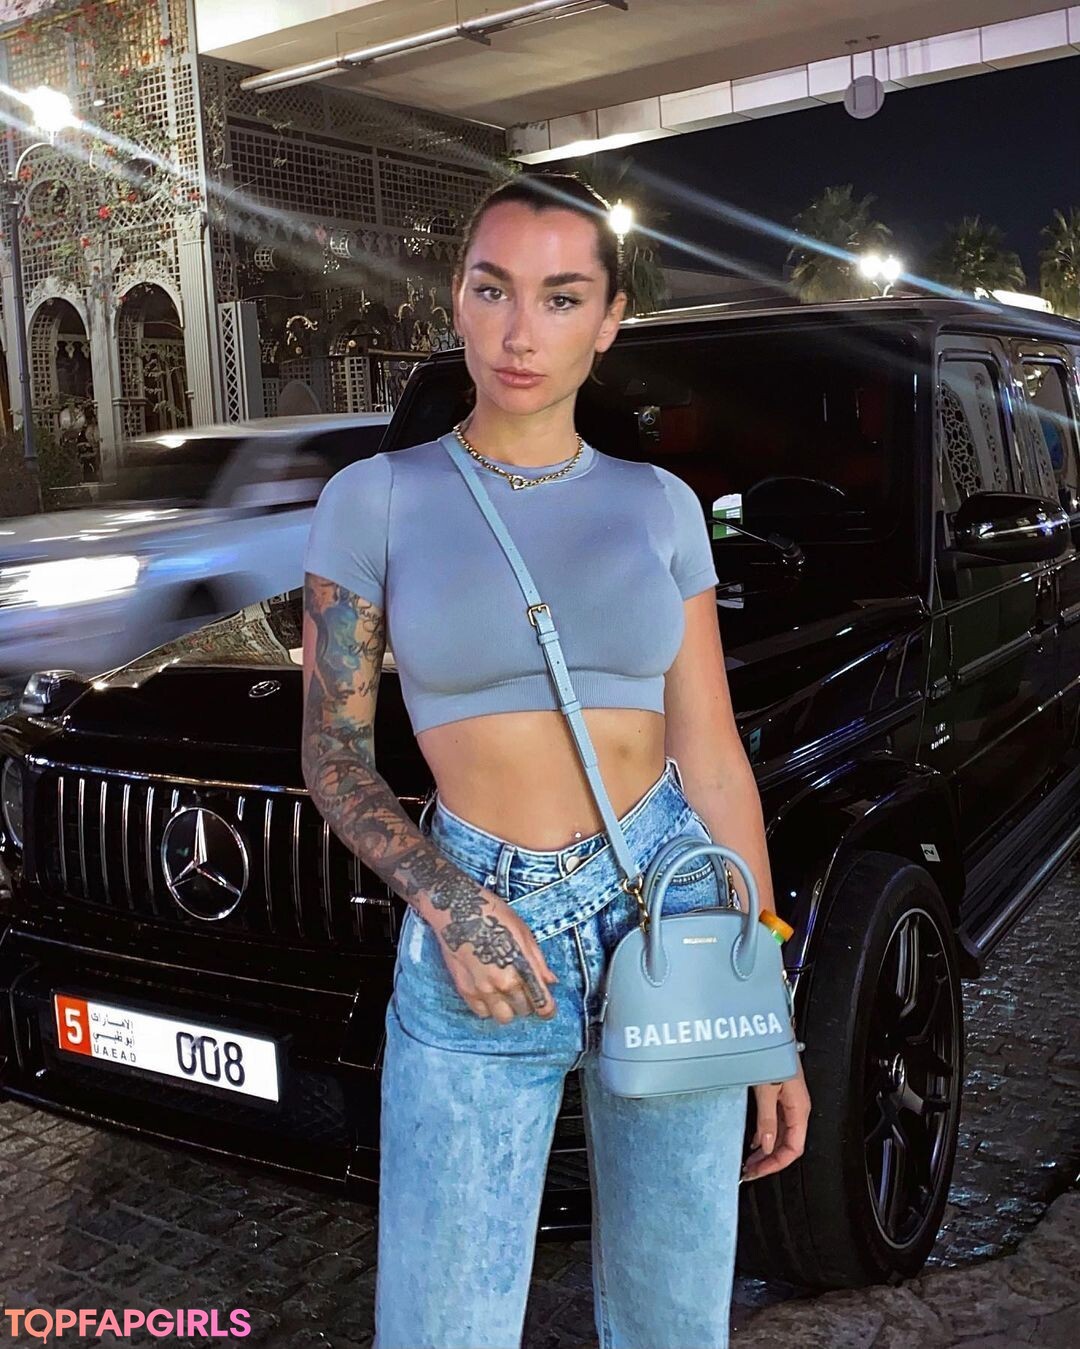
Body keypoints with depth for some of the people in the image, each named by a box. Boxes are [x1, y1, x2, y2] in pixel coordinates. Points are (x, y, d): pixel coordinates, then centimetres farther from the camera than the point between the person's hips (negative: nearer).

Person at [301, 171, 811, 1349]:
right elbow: (332, 753, 1)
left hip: (671, 910, 2)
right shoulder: (375, 500, -1)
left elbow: (714, 758, 4)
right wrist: (446, 905, -16)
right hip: (480, 932, -1)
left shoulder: (659, 505, 4)